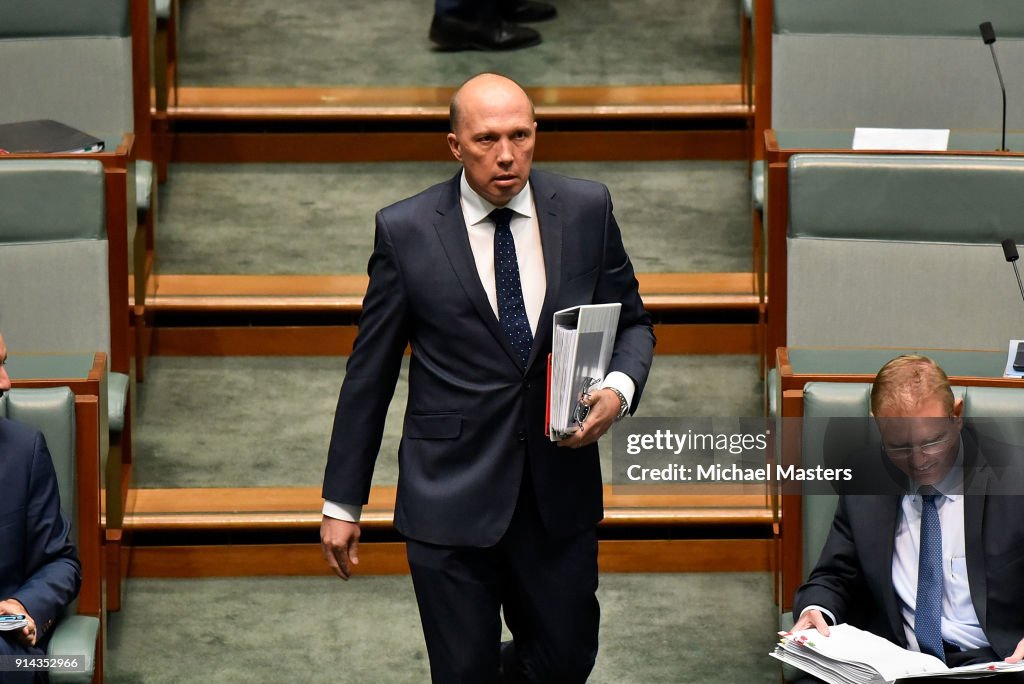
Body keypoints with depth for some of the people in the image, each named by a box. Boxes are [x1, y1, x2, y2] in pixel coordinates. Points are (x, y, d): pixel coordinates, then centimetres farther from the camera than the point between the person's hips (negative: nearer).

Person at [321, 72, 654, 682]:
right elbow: (370, 372, 0)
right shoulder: (406, 230, -6)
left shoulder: (587, 210, -1)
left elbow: (632, 322, 11)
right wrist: (342, 502, 2)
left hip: (560, 491, 2)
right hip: (450, 495, -2)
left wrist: (619, 388, -12)